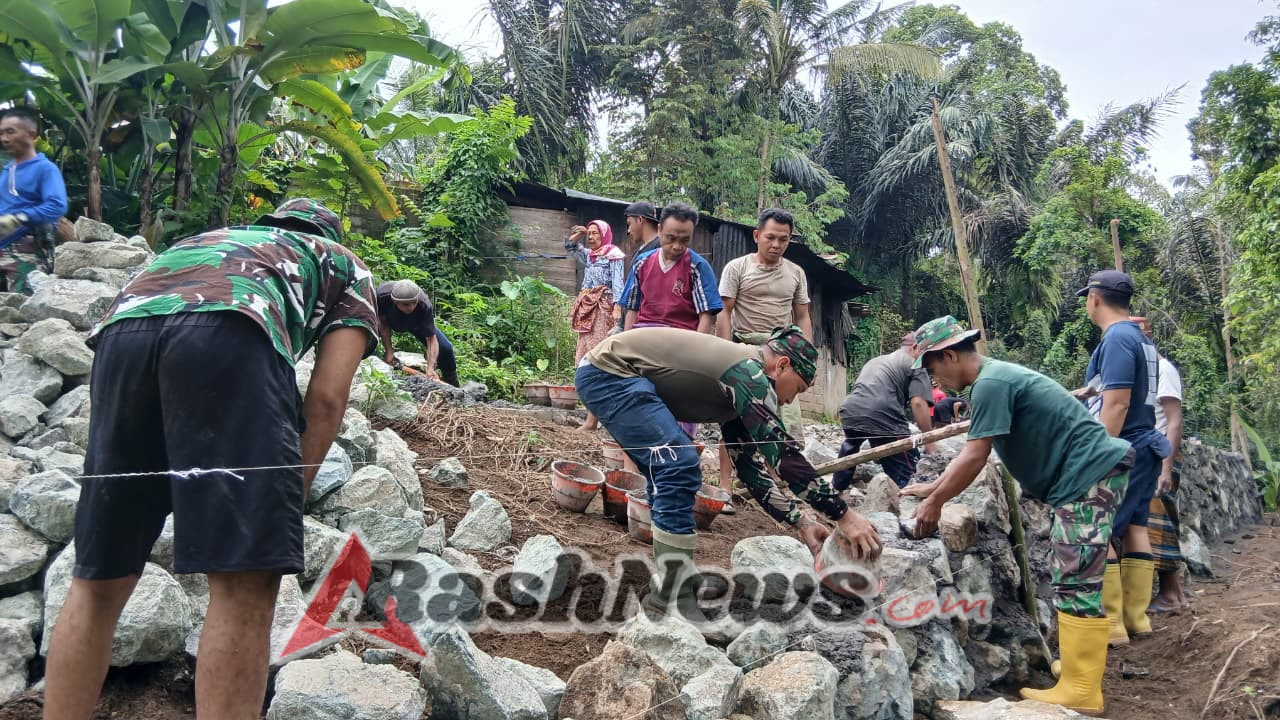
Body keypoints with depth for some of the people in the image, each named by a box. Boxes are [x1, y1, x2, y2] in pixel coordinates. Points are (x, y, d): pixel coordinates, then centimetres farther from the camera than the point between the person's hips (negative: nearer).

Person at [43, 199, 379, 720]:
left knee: (98, 576, 13)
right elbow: (327, 396, 15)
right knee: (245, 576, -8)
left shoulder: (200, 240, 45)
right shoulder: (344, 264, 32)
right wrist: (290, 494, 19)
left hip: (122, 333, 6)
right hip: (228, 334, -5)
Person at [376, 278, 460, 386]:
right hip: (391, 320, 1)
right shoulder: (382, 296, -41)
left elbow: (431, 338, -39)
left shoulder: (425, 305, -41)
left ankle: (453, 384, 13)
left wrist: (430, 368, -50)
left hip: (416, 323, -1)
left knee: (445, 348, -13)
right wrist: (388, 350, -26)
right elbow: (383, 322, -23)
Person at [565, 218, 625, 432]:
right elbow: (569, 247, 32)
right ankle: (595, 413, 5)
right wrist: (576, 236, 14)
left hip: (603, 309, -8)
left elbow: (617, 283, -10)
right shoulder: (589, 255, 19)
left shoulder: (613, 255, -1)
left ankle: (592, 418, -17)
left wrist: (617, 307, -21)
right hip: (588, 310, 8)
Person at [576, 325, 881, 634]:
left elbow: (750, 467, 17)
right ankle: (672, 601, -8)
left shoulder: (739, 383, 15)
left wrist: (801, 522, 10)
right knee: (680, 468, -16)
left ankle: (665, 586, 22)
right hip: (609, 370, -11)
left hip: (606, 375, 11)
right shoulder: (747, 371, -14)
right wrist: (845, 515, -18)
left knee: (667, 476, 15)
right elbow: (782, 451, -21)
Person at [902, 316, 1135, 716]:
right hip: (1086, 476, 11)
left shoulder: (990, 384, -18)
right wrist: (933, 488, 22)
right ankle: (1081, 659, 24)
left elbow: (975, 458, -19)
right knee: (1070, 575, 16)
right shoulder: (995, 378, 14)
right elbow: (972, 453, 20)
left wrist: (934, 502, -9)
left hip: (1090, 474, -11)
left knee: (1076, 581, -9)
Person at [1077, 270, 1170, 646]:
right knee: (1134, 526, 12)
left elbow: (1117, 405, -22)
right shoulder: (1139, 337, 13)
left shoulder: (1116, 339, -17)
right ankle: (1136, 617, 18)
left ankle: (1111, 625, -3)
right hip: (1143, 446, 10)